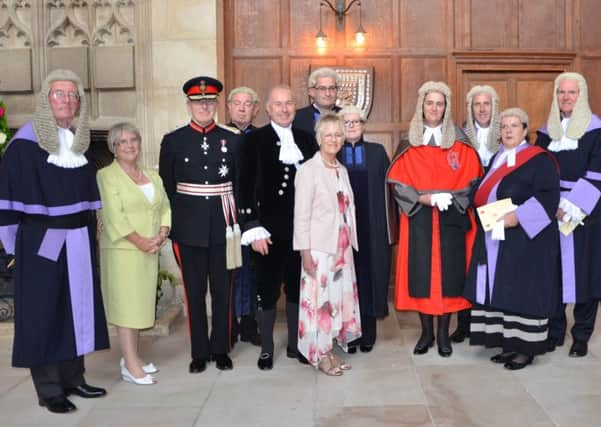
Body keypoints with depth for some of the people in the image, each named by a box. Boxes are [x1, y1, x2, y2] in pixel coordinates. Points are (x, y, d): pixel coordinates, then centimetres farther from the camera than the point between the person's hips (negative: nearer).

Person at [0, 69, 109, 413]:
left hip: (78, 241, 6)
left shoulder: (79, 141, 10)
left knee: (77, 305, 11)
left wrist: (90, 230, 14)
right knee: (45, 311, 1)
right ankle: (49, 389, 11)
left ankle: (73, 378, 24)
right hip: (41, 241, -6)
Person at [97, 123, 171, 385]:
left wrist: (161, 236, -5)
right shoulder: (107, 175, -5)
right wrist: (140, 242, -17)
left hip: (149, 252, 6)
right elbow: (114, 215, -14)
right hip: (122, 249, -6)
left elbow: (165, 208, 12)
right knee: (126, 304, -3)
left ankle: (131, 357, 19)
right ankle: (131, 366, 1)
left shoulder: (152, 176, 14)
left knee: (140, 303, 9)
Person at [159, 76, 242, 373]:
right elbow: (166, 187, 4)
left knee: (222, 291, 8)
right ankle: (199, 352, 20)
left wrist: (236, 221, 2)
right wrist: (173, 225, 0)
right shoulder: (173, 140, 2)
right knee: (194, 292, 7)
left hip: (223, 227, 1)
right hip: (189, 229, 0)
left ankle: (221, 349, 22)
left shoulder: (232, 139, 4)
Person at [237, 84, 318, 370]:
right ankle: (266, 349, 21)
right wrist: (254, 229, -12)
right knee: (267, 290, 6)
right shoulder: (255, 140, -2)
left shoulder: (307, 140, 9)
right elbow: (246, 187, -7)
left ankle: (295, 344, 28)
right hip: (269, 230, -3)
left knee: (298, 288, 12)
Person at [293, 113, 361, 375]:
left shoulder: (342, 170, 12)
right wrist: (305, 252, -15)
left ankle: (330, 349, 23)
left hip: (343, 245, 7)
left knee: (340, 297, 11)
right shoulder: (308, 169, -9)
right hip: (320, 247, -7)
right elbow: (301, 215, -11)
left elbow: (347, 209, 13)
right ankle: (319, 354, 13)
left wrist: (349, 243, 8)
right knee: (319, 299, -2)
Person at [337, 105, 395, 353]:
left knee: (371, 274, 4)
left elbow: (388, 187, 2)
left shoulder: (377, 152, 7)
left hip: (372, 225, 0)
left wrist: (389, 226, -5)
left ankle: (368, 333, 15)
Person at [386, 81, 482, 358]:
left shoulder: (459, 144, 5)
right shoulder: (409, 143, 5)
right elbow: (397, 181, 0)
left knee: (449, 271, 1)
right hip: (419, 218, 0)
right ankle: (426, 331, 13)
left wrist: (449, 197, -13)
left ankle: (443, 332, 12)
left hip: (451, 218, 0)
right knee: (421, 272, 0)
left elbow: (471, 180, 3)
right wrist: (422, 198, -13)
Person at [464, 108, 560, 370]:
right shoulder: (496, 160, 15)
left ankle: (526, 348, 5)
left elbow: (549, 196, -17)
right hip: (495, 240, 7)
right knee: (500, 292, 8)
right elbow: (483, 197, 21)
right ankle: (508, 343, 17)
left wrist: (518, 217, -25)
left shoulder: (539, 160, -7)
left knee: (522, 292, -4)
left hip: (525, 240, -7)